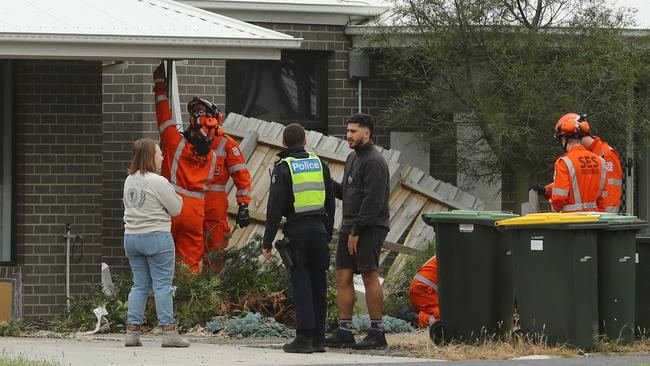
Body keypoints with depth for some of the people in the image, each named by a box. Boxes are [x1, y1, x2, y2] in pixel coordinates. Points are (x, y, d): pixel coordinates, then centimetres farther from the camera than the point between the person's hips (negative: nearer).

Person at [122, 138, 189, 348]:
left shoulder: (129, 181, 8)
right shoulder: (157, 182, -14)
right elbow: (175, 209, -7)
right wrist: (175, 196, 12)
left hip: (131, 236, 7)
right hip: (156, 237, -7)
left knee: (139, 285, 11)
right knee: (163, 284, -3)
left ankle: (132, 331, 6)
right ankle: (169, 332, -4)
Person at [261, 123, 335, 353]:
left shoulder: (283, 168, -4)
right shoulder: (320, 164, 12)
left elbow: (275, 207, -9)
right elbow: (330, 202, 16)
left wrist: (267, 241, -6)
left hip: (297, 230, -4)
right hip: (319, 229, 4)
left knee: (301, 283, -4)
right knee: (318, 283, 10)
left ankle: (305, 337, -11)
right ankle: (318, 338, 13)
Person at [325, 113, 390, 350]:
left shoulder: (374, 162, -12)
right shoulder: (353, 158, 19)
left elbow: (373, 202, -19)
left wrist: (356, 231, -20)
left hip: (369, 229, -9)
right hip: (350, 227, 9)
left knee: (369, 276, -7)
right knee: (343, 276, 5)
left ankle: (377, 333, -2)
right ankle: (344, 332, 7)